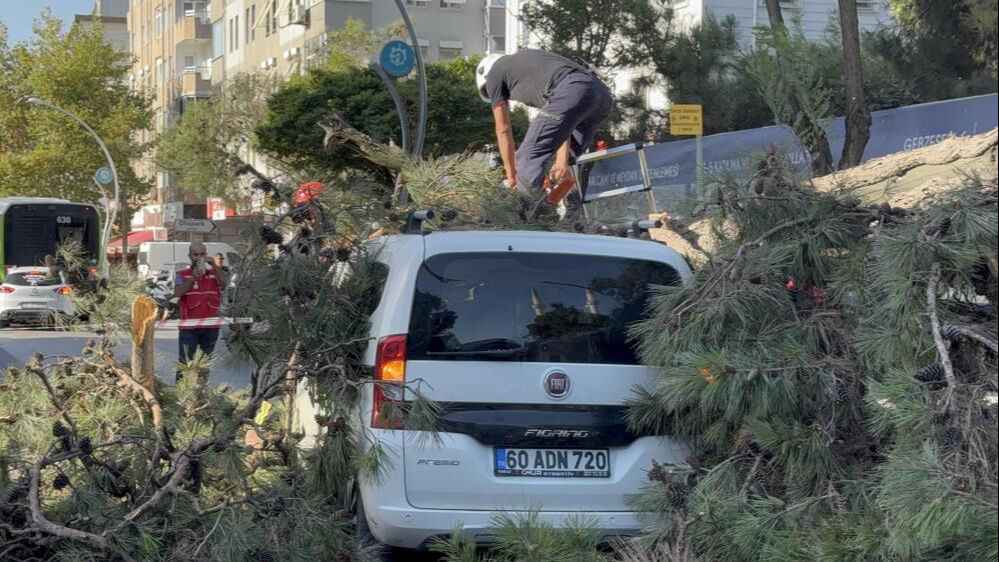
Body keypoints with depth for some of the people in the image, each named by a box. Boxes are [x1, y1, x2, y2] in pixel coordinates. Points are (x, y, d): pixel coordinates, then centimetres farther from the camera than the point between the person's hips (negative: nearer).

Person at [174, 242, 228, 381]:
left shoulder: (215, 274, 10)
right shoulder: (182, 275, 6)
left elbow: (225, 282, -10)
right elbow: (178, 293, -10)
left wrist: (214, 265, -22)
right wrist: (193, 277, -21)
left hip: (211, 328, 2)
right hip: (189, 328, -2)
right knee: (185, 364, -7)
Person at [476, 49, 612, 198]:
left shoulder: (493, 74, 21)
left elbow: (503, 130, 23)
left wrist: (511, 175, 30)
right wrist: (562, 160, 27)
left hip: (572, 92, -8)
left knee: (528, 159, -1)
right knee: (574, 159, 28)